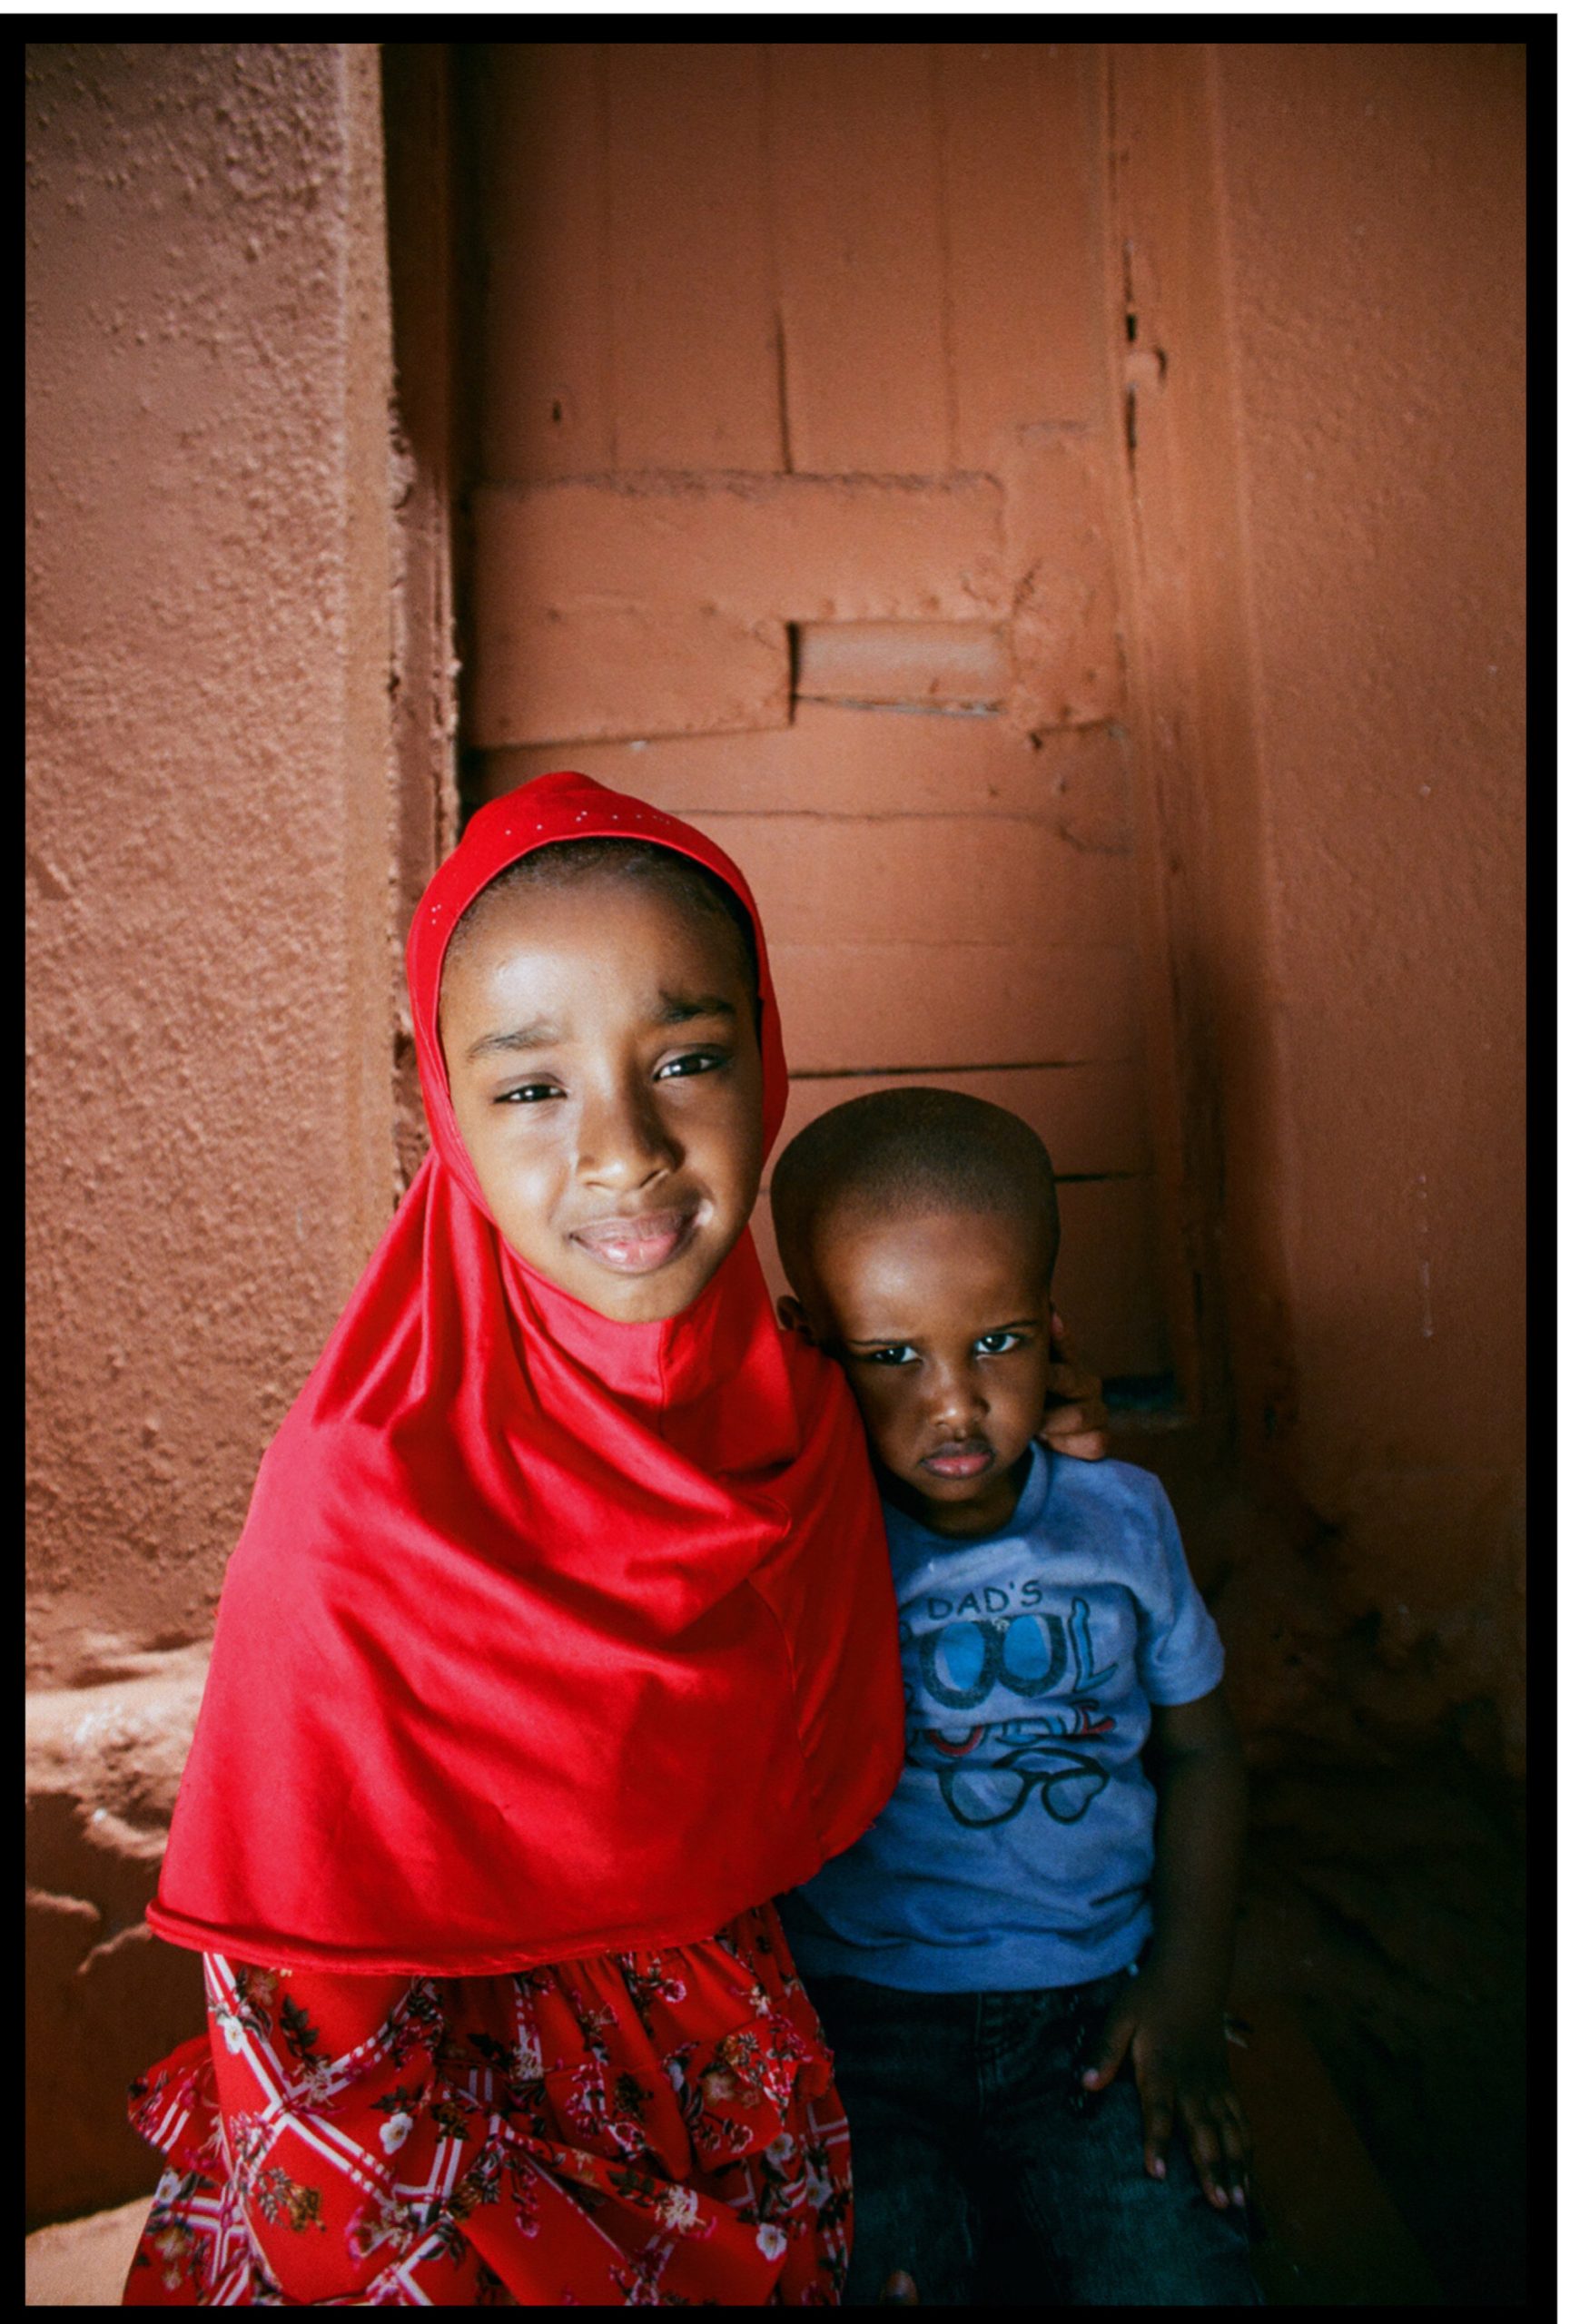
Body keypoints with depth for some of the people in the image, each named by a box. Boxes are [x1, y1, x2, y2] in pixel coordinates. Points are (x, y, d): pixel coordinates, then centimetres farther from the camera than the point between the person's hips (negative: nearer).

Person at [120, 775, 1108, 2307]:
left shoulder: (799, 1413, -13)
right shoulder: (366, 1505, -28)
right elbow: (304, 2037, -19)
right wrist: (571, 2281, -16)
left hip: (754, 2111, 5)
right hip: (491, 2145, -4)